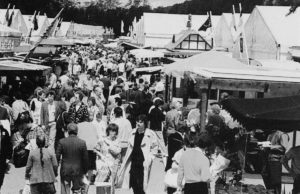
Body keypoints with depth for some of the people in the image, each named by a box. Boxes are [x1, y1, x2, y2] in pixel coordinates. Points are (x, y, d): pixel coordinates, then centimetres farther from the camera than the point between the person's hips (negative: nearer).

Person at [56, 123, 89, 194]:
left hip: (65, 170, 0)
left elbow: (57, 156, -3)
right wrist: (85, 171, 10)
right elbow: (85, 159, -2)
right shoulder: (82, 143, -7)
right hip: (78, 171, 0)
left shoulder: (62, 142, -7)